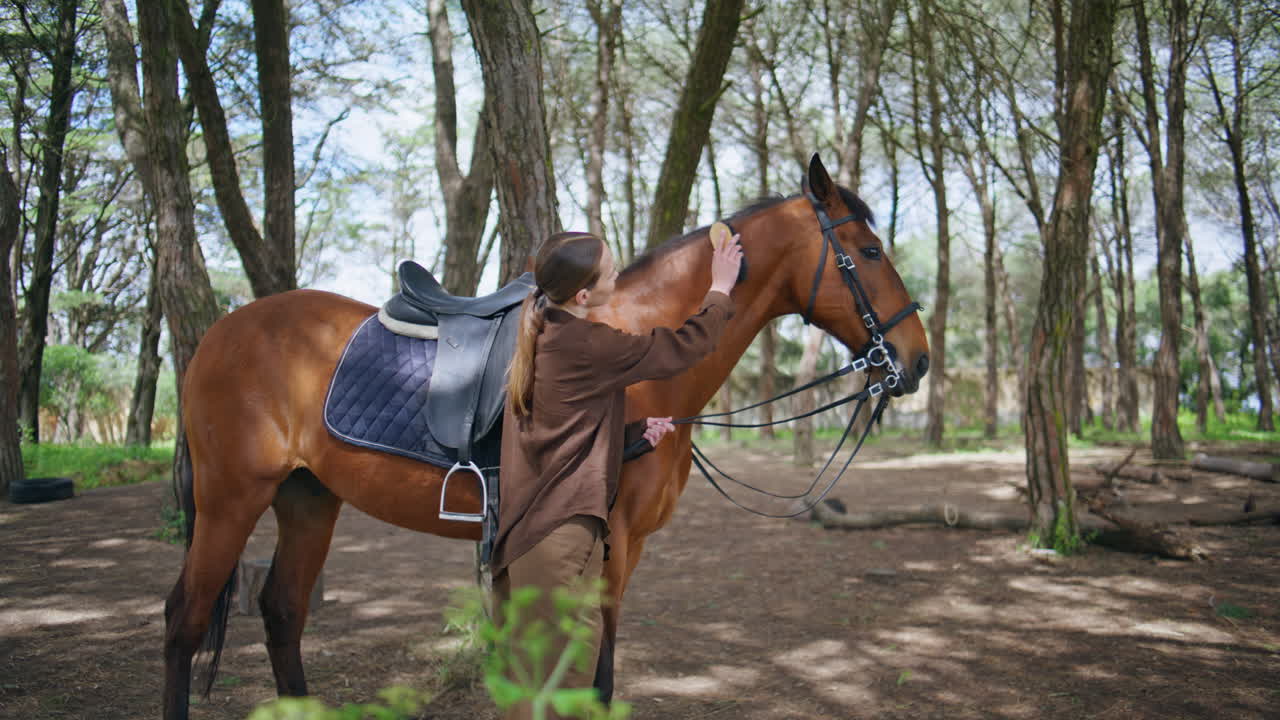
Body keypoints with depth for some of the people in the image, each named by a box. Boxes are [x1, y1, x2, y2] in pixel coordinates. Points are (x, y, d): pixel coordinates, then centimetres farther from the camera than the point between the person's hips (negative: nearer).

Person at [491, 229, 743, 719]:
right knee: (563, 677, -1)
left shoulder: (542, 340, 12)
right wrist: (720, 290, 8)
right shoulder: (587, 345, -16)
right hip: (563, 531, -9)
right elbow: (684, 347, -7)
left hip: (522, 529, 9)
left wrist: (637, 432, 8)